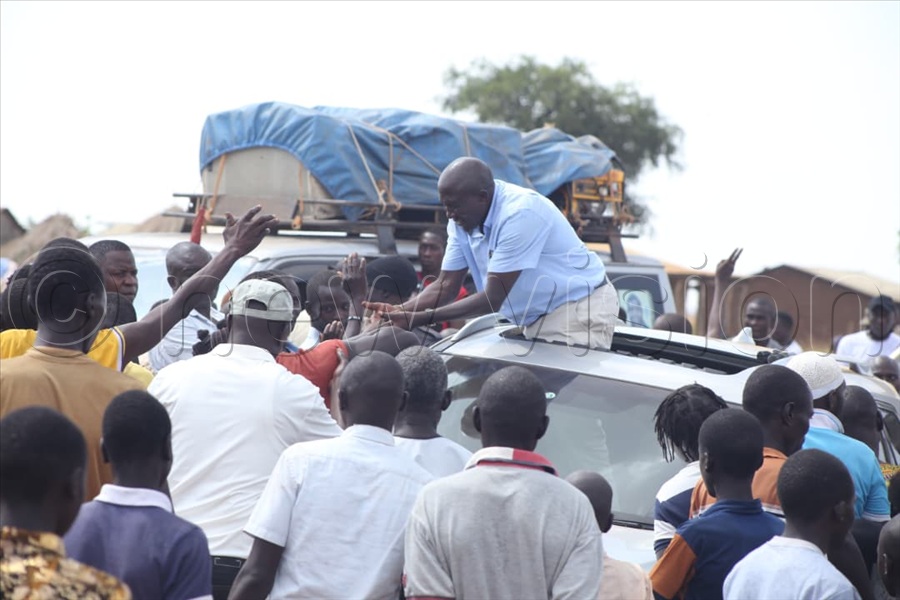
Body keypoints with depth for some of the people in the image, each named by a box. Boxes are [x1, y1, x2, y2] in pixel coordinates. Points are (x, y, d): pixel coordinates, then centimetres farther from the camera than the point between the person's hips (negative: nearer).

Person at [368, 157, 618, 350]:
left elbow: (492, 300, -28)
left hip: (579, 307, -8)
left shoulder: (520, 213, -28)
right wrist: (399, 311, -18)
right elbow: (445, 286, 1)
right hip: (537, 320, 8)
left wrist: (417, 319, -29)